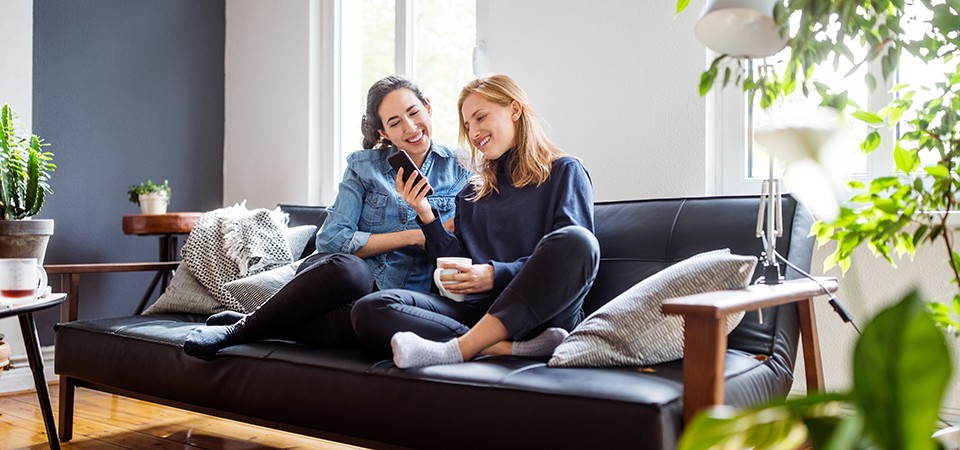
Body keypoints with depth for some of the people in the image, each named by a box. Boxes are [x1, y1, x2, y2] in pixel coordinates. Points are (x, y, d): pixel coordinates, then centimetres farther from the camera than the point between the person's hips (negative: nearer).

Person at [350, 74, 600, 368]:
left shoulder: (564, 171, 11)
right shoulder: (472, 193, 25)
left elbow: (572, 254, -2)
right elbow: (459, 267, 17)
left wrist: (497, 274, -12)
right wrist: (426, 214, 5)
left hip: (539, 311, -3)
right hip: (476, 309, 4)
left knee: (576, 241, -34)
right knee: (368, 310, -20)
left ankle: (459, 348, -35)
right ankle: (509, 349, -35)